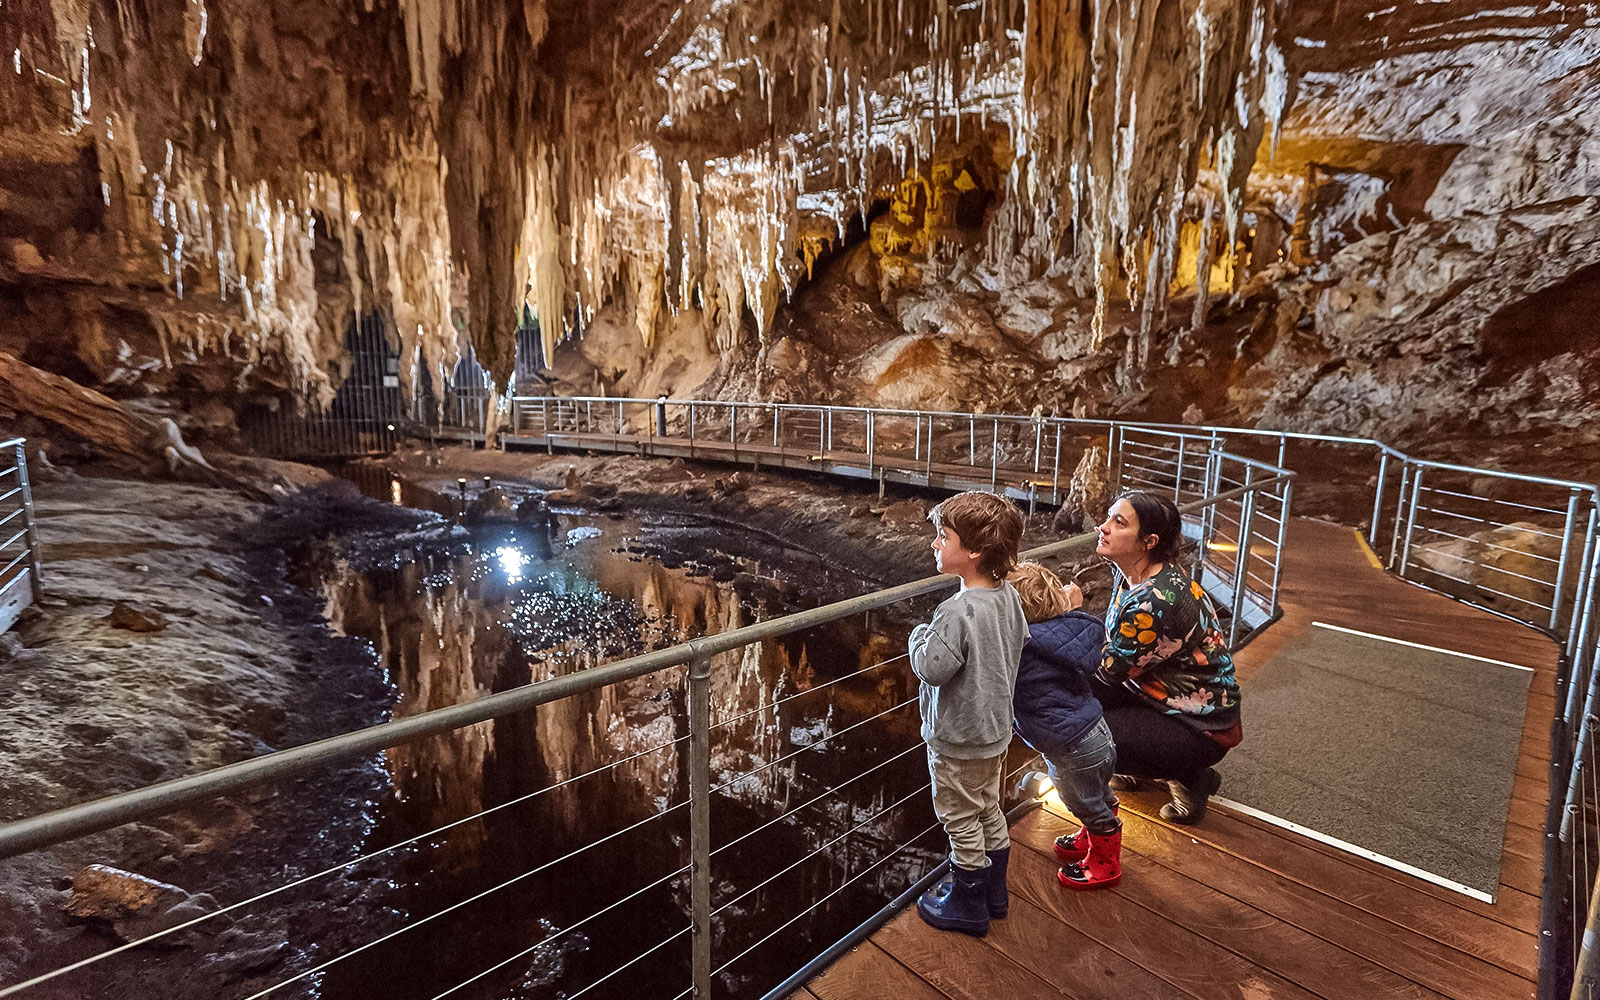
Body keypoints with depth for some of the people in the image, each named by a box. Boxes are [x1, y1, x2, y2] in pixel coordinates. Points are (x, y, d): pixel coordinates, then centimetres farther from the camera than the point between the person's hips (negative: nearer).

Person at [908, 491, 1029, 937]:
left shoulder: (957, 611, -31)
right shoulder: (1008, 595, -6)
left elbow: (931, 668, -29)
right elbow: (1017, 644, 9)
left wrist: (919, 636, -11)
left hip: (958, 738, -8)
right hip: (995, 728, 8)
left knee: (961, 821, 12)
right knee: (990, 813, 24)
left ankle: (967, 907, 30)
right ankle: (993, 891, 42)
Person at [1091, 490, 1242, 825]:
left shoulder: (1156, 602, -34)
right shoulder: (1132, 573, -5)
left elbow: (1106, 671, -23)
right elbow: (1113, 642, 4)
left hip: (1201, 728, -8)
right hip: (1155, 694, 8)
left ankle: (1191, 777, 2)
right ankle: (1134, 767, 15)